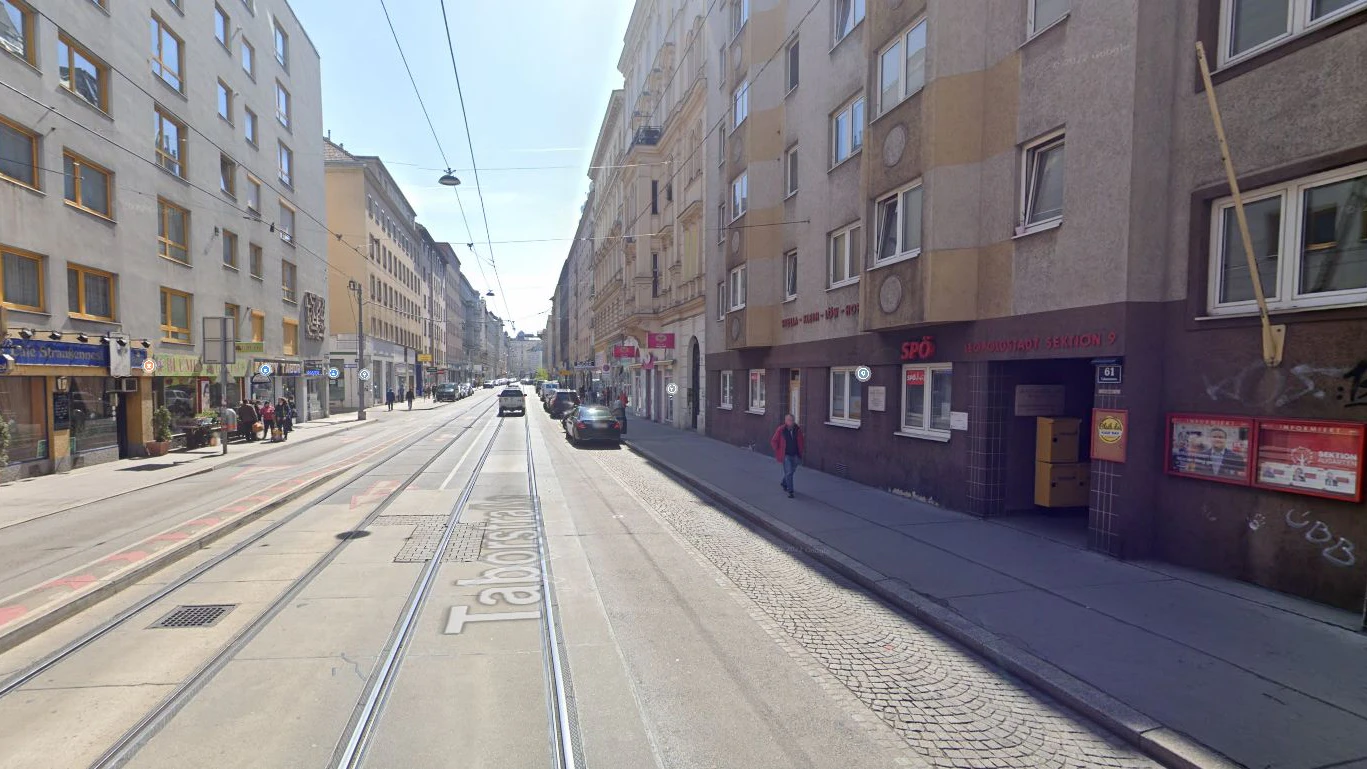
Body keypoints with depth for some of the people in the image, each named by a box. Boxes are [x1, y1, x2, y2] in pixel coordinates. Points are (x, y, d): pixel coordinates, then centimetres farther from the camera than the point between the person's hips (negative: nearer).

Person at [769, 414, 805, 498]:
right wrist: (778, 451, -4)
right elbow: (773, 441, -4)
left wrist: (802, 450, 7)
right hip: (786, 455, -4)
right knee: (788, 473, -7)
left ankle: (783, 483, 44)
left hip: (795, 455, 4)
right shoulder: (781, 430, -13)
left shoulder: (798, 430, -4)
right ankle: (790, 491, 2)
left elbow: (802, 440, 13)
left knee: (791, 471, 18)